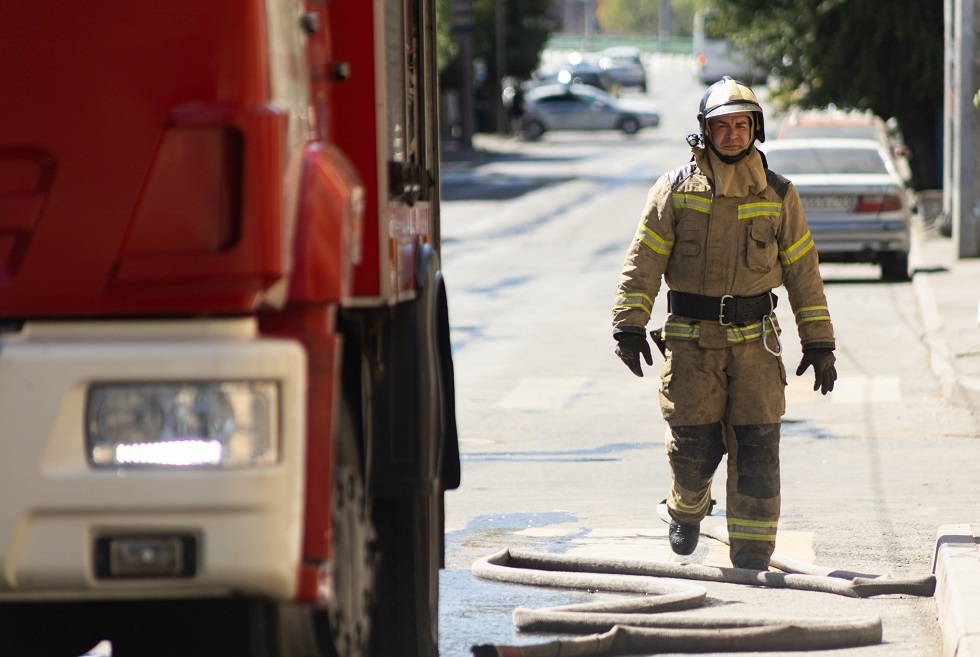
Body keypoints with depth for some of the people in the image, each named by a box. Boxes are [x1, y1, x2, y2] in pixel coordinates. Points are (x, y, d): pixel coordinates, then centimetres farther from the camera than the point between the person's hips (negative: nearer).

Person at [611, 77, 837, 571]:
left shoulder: (778, 196, 5)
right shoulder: (675, 190, 1)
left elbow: (803, 272, 9)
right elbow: (643, 260, 0)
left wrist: (819, 344, 6)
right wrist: (629, 325, -9)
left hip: (755, 342, 1)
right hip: (691, 340, -1)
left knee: (757, 451, -5)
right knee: (694, 445, -2)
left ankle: (752, 559, 1)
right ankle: (686, 508, 31)